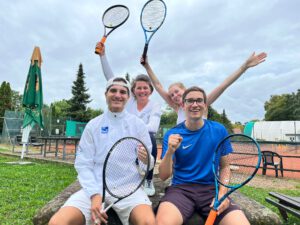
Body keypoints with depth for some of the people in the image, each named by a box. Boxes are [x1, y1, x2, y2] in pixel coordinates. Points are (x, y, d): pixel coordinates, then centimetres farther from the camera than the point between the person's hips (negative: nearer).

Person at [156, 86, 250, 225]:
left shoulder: (219, 131, 3)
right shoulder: (172, 134, -2)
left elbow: (224, 166, 10)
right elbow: (163, 176, -4)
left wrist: (222, 193, -7)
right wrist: (170, 151, -22)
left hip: (212, 189, 2)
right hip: (181, 188, -2)